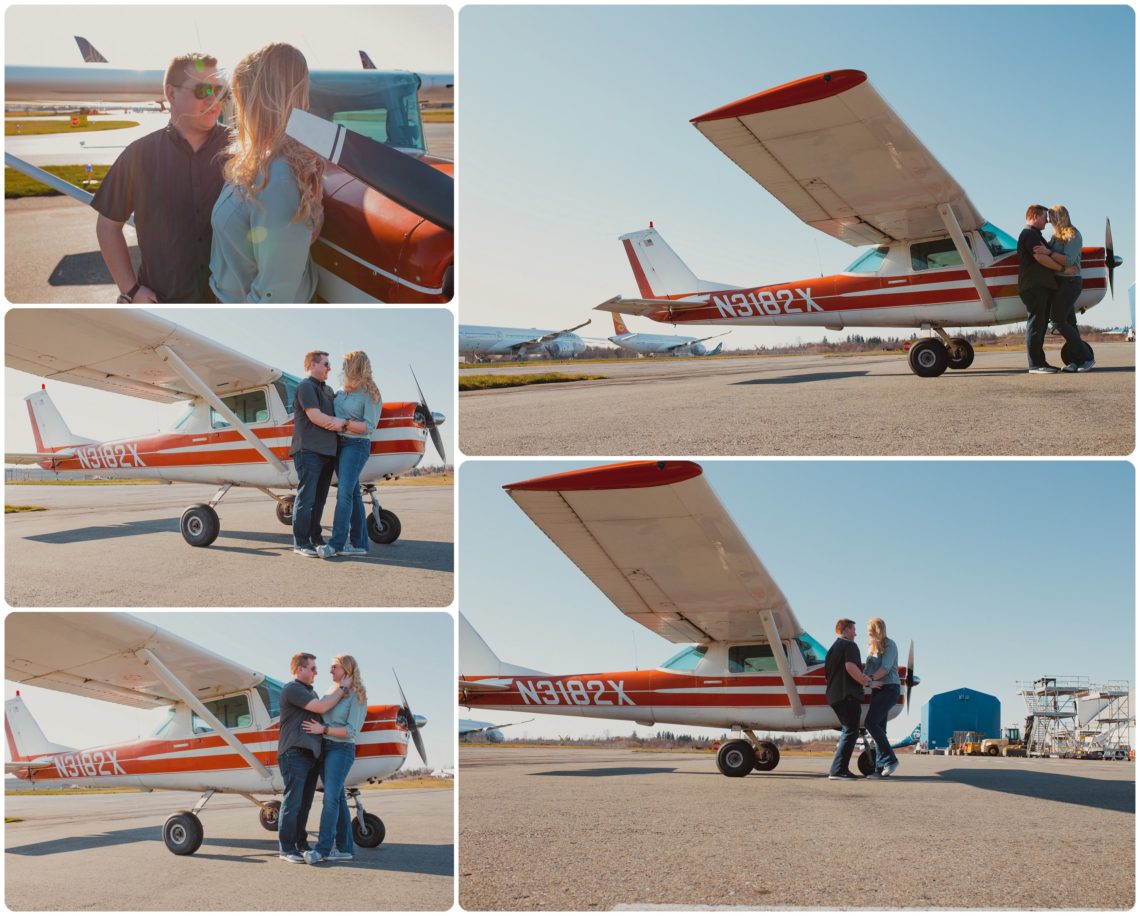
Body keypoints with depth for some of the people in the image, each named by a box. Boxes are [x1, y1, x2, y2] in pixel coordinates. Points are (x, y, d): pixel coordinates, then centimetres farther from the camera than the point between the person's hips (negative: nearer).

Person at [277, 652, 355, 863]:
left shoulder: (310, 691, 23)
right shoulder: (292, 689, -8)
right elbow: (321, 707, -15)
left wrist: (340, 695, 10)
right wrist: (342, 688, -7)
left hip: (310, 754, 9)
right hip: (294, 753, -9)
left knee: (304, 803, 11)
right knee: (292, 801, -8)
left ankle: (300, 843, 17)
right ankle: (286, 848, -6)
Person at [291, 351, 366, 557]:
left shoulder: (328, 390, 23)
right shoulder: (306, 386, -5)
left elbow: (335, 417, 21)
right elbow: (316, 417, -15)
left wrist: (342, 422, -5)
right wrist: (347, 424, -8)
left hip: (327, 451, 9)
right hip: (308, 450, -9)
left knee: (319, 498, 11)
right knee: (306, 497, -8)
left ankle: (315, 537, 18)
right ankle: (300, 542, -7)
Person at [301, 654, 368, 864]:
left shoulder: (357, 697, -8)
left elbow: (351, 731, -15)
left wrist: (323, 729, -18)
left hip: (341, 750, -7)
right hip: (324, 749, 7)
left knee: (331, 798, -16)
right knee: (338, 799, 6)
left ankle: (322, 849, -17)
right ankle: (345, 848, 8)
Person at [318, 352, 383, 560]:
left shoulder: (369, 395, -9)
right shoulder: (342, 392, 11)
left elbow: (369, 426, -13)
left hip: (356, 445, -7)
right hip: (338, 444, 7)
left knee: (345, 492, -16)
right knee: (353, 494, 7)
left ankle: (336, 543, -19)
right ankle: (359, 542, 9)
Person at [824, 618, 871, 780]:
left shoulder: (832, 648, 22)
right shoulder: (849, 645, -6)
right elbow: (850, 666, -23)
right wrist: (865, 682, -12)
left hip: (834, 695, 10)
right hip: (848, 695, -9)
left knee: (847, 730, 17)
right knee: (850, 732, -9)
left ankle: (842, 769, 14)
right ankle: (837, 770, -16)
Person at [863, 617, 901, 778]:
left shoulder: (889, 645, -5)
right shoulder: (872, 647, 20)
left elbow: (885, 667, -16)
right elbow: (867, 669, 16)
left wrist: (870, 679, -23)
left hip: (889, 688, -8)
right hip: (877, 690, 8)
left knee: (871, 722, -20)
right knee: (879, 727, 3)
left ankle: (890, 759, -14)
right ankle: (880, 767, 3)